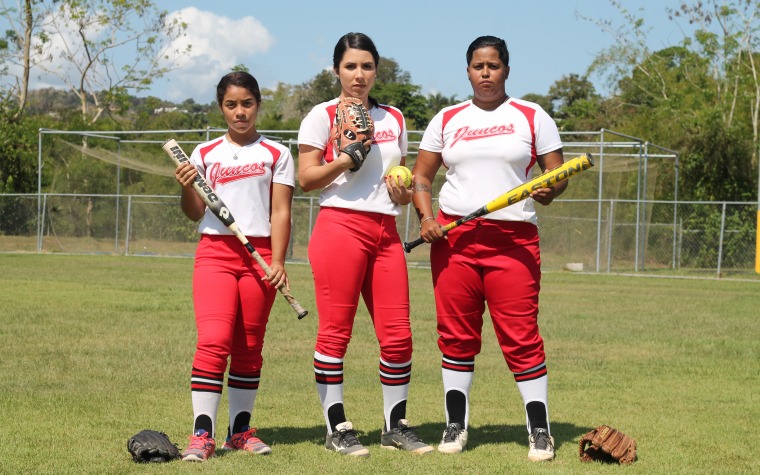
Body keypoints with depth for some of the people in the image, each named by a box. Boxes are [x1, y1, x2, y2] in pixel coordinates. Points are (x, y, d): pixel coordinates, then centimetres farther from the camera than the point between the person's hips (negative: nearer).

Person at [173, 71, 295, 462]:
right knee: (213, 342, -13)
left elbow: (280, 211, 3)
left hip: (260, 254, 0)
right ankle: (202, 434, -15)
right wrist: (186, 188, -10)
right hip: (215, 252, 0)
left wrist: (277, 261, -8)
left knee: (249, 348, 4)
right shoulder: (204, 154, 11)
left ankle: (240, 430, 13)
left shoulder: (276, 154, 7)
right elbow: (195, 213, 11)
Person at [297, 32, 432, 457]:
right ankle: (337, 428, 4)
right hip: (340, 226, -5)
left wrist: (404, 194, 3)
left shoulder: (394, 118, 17)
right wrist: (346, 158, -18)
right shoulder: (324, 115, 1)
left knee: (398, 334, 2)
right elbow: (306, 178, -4)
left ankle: (396, 425, 13)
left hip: (386, 231, 5)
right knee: (335, 331, -4)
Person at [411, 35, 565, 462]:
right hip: (454, 235, 3)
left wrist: (549, 191, -16)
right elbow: (422, 176, 15)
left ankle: (540, 430, -1)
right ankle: (456, 425, 14)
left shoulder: (532, 117, 7)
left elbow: (558, 174, 7)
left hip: (513, 239, -3)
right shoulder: (447, 120, 13)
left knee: (521, 336, -8)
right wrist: (426, 216, -2)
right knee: (456, 334, 4)